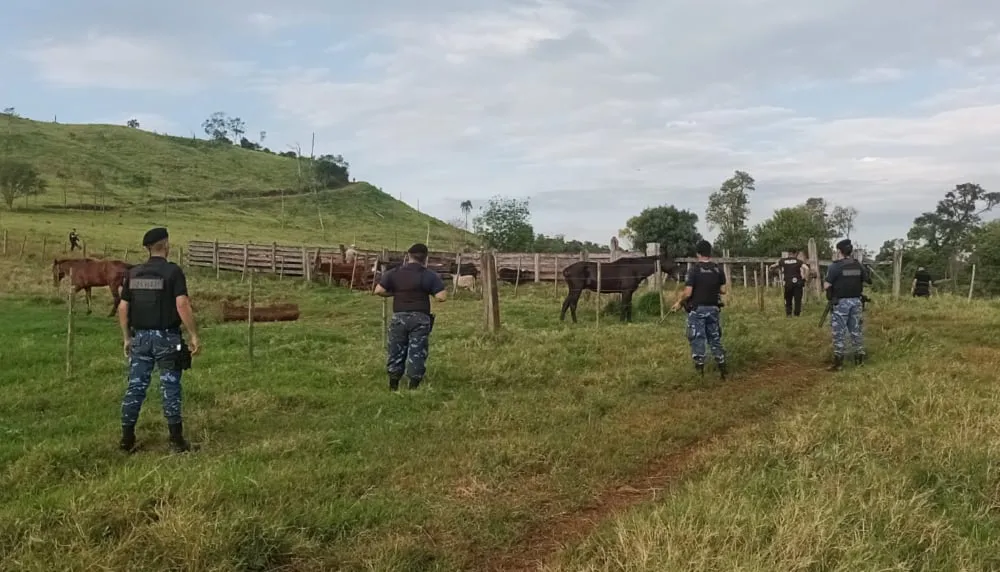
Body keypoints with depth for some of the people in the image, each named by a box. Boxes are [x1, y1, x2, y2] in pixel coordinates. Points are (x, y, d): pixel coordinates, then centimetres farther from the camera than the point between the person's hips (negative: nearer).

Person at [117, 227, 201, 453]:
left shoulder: (134, 273, 6)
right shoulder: (173, 271, -10)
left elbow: (122, 308, 7)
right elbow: (182, 305, -19)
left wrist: (127, 338, 16)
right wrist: (194, 335, -13)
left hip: (141, 337, 4)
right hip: (166, 337, -4)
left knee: (136, 387, 10)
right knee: (170, 388, 2)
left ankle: (127, 439, 14)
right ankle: (176, 440, 7)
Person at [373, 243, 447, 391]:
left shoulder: (394, 273, 2)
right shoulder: (429, 275, -5)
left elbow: (379, 290, -1)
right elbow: (442, 297, -11)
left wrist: (394, 293, 13)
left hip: (399, 318, 2)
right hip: (420, 319, -2)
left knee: (396, 351, 12)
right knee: (417, 352, 4)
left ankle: (393, 387, 18)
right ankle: (413, 387, 4)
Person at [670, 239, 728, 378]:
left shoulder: (694, 269, -13)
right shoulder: (718, 269, 1)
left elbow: (687, 292, -16)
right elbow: (723, 291, 4)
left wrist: (678, 302, 0)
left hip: (697, 309, -4)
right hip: (713, 308, 4)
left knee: (697, 339, 2)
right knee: (715, 338, 14)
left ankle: (700, 369, 1)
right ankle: (722, 367, 16)